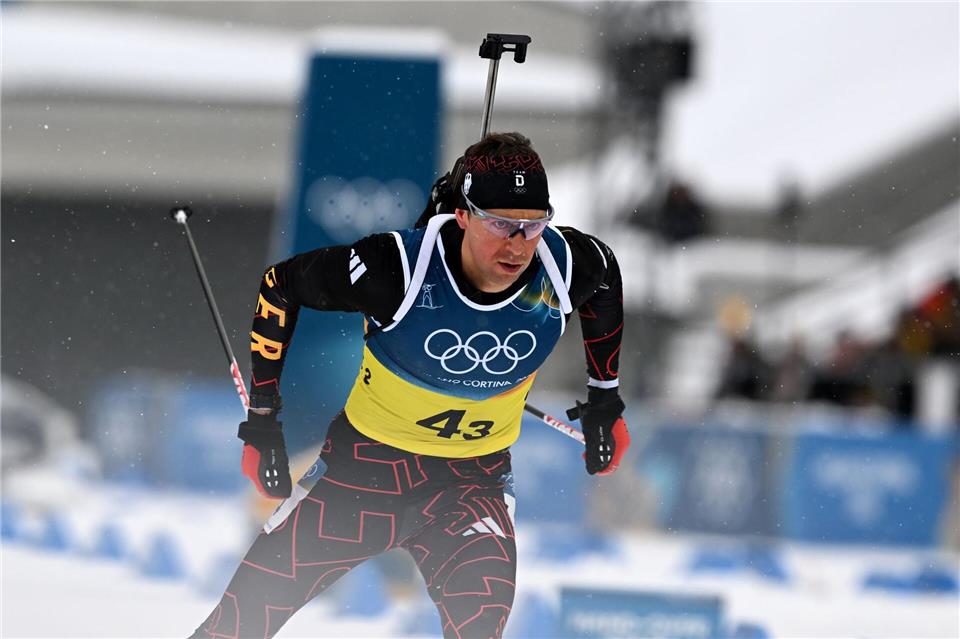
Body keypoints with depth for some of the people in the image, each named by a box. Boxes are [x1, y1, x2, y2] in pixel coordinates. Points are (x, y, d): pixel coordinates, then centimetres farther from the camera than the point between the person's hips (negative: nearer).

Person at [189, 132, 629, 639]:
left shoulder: (565, 265, -18)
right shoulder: (400, 268, -28)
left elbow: (605, 277, 8)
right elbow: (281, 284, -12)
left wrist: (604, 402, 13)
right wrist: (262, 418, -10)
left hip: (474, 477, 2)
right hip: (368, 458, -2)